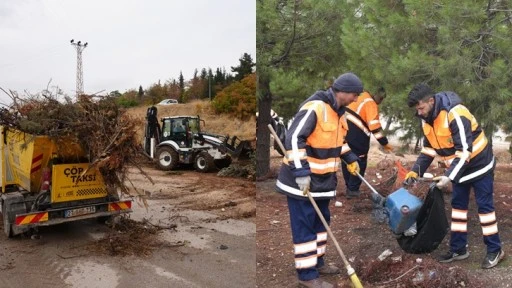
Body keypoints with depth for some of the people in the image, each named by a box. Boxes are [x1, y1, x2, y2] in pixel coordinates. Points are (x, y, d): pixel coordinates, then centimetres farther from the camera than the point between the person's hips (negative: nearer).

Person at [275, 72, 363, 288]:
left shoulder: (338, 111, 9)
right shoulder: (314, 108, -22)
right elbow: (294, 139, -27)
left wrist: (350, 158, 20)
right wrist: (301, 172, -29)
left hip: (322, 178, 10)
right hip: (301, 178, -10)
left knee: (321, 220, 19)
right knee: (304, 226, -1)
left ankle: (317, 262, 35)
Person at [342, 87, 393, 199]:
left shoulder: (358, 97, 17)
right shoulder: (371, 104, -8)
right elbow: (374, 126, -16)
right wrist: (385, 143, -14)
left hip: (345, 131, 9)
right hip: (357, 136, -8)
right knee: (359, 162, 4)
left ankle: (349, 186, 27)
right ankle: (352, 190, 6)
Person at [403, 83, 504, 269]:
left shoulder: (455, 114, -30)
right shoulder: (427, 119, -3)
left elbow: (465, 150, -31)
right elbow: (429, 149, 5)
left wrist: (449, 176, -34)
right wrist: (415, 171, -5)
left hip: (479, 164, -8)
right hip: (459, 167, 8)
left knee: (484, 205, 0)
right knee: (458, 205, 11)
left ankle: (495, 250, 14)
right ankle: (458, 249, 21)